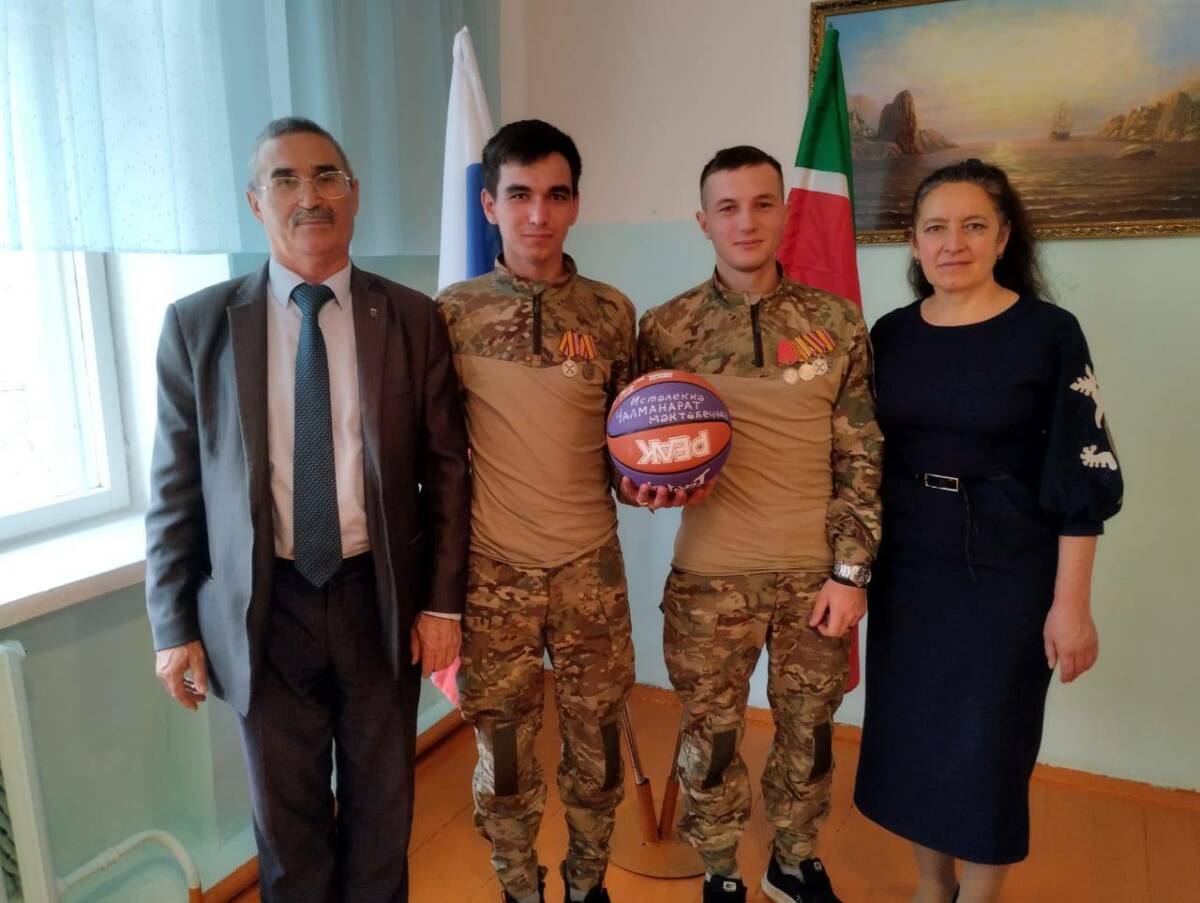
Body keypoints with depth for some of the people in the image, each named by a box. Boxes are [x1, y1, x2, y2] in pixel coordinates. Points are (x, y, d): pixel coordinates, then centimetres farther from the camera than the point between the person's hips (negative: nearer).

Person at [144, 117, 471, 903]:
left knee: (382, 805, 18)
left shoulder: (414, 319, -3)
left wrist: (442, 601, -3)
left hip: (381, 598, 0)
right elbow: (175, 486, 0)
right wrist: (174, 626, 0)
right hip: (264, 606, 0)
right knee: (286, 814, 17)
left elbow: (446, 470, -1)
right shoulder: (198, 324, -3)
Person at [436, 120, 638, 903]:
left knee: (597, 744, 14)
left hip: (590, 565, 2)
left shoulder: (612, 312, 2)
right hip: (492, 569, -1)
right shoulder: (454, 313, -2)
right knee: (504, 752, 12)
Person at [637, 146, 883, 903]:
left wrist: (851, 571, -5)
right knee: (711, 736, 12)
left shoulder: (837, 322, -1)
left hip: (815, 574, 1)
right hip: (710, 576, -1)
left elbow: (862, 458, -1)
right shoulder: (666, 328, -3)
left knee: (809, 732, 17)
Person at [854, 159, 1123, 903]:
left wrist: (1071, 601, -11)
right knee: (910, 735, 14)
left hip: (1006, 575, -4)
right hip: (906, 569, 4)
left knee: (986, 748, 8)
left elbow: (1080, 479, -9)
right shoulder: (892, 333, 2)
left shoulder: (1049, 332, -9)